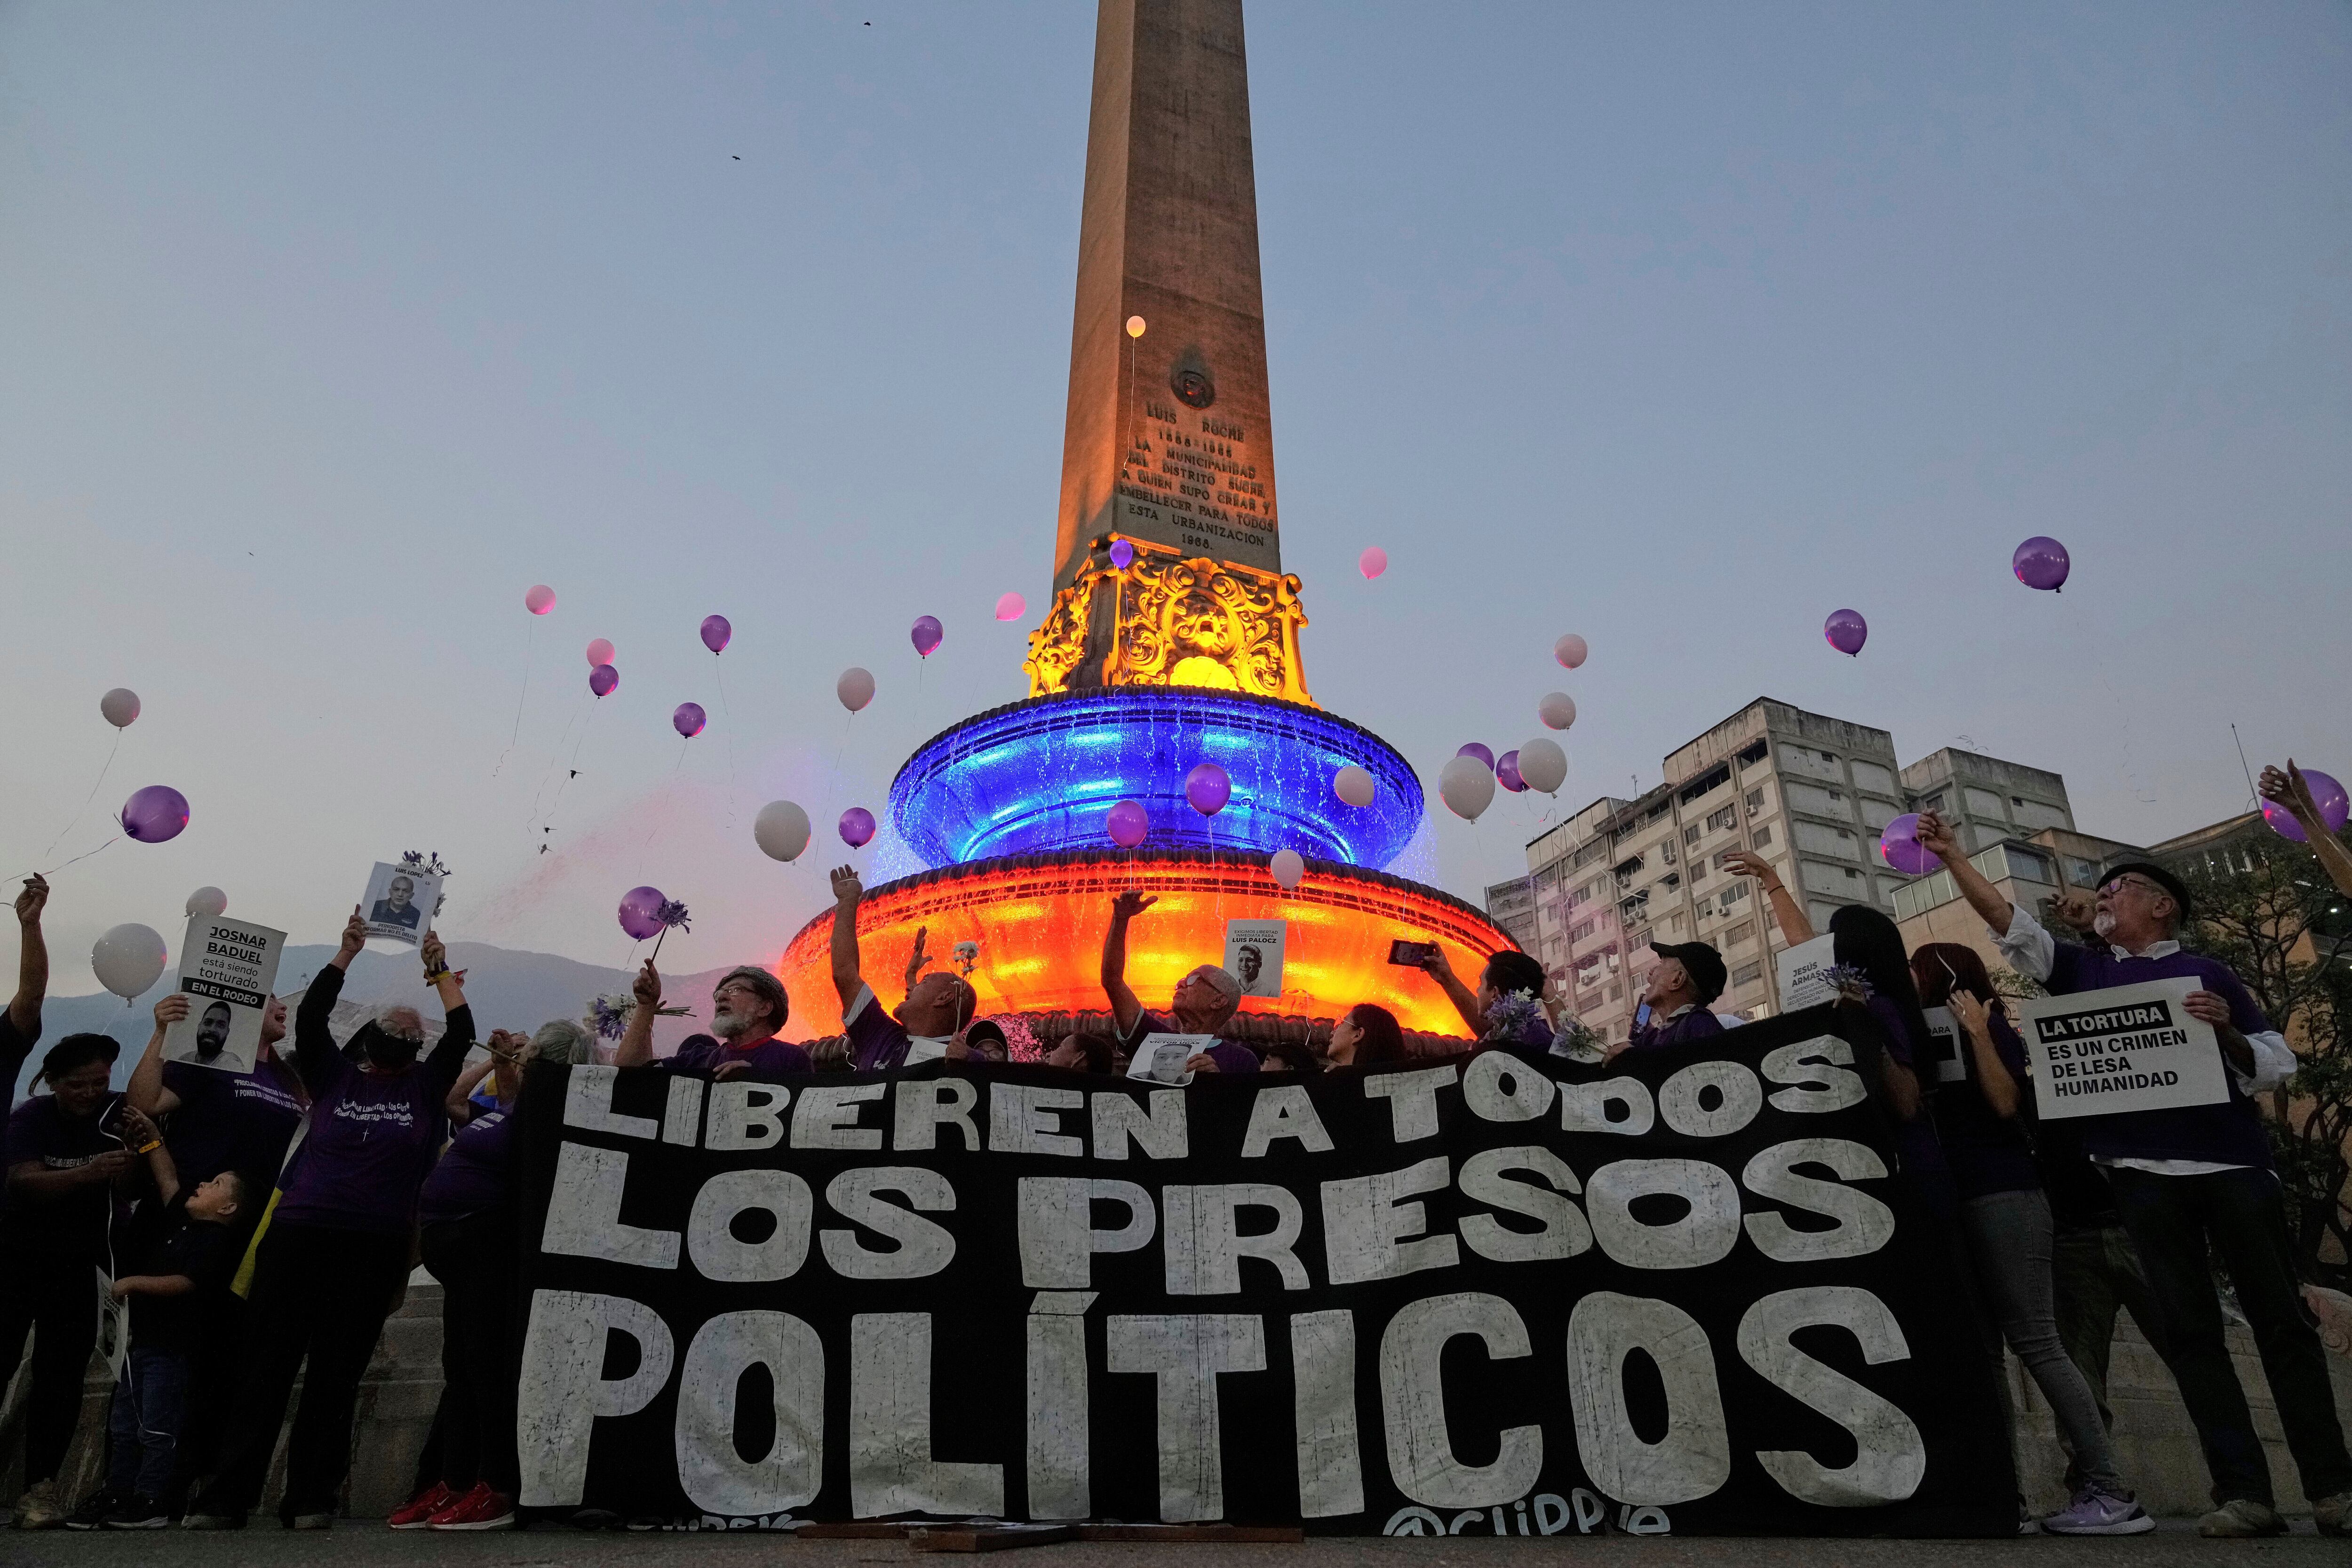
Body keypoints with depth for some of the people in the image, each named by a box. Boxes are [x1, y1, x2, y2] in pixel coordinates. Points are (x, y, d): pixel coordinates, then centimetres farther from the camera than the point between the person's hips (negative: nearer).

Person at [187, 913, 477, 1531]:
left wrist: (439, 967, 7)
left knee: (336, 1376, 4)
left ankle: (309, 1499, 11)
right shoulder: (334, 1077, 12)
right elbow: (309, 1018, 2)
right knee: (266, 1368, 3)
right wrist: (347, 952, 1)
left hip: (375, 1248, 0)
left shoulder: (425, 1087, 10)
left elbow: (461, 1033, 1)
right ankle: (227, 1495, 11)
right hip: (296, 1235, 1)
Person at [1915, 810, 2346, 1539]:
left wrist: (2226, 1033, -13)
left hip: (2232, 1162, -1)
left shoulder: (2207, 974, 10)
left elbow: (2276, 1064, 6)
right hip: (2145, 1175, 2)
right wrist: (1952, 856, 1)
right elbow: (2009, 924, 7)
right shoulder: (2081, 971, 14)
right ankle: (2244, 1493, 4)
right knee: (2191, 1331, 0)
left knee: (2281, 1321, 2)